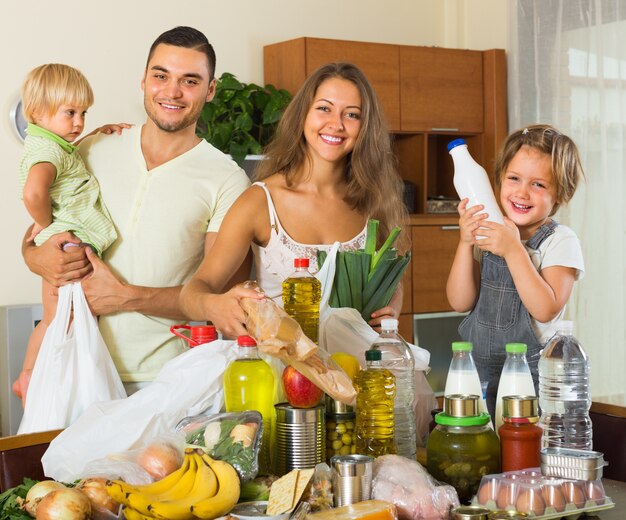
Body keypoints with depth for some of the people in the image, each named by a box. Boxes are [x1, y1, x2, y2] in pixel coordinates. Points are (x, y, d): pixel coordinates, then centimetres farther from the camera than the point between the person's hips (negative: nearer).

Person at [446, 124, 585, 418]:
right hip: (477, 369, 4)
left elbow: (546, 309, -19)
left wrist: (514, 250, -23)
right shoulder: (487, 234, 6)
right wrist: (465, 243, -12)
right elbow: (460, 302, 0)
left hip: (529, 370, -4)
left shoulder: (560, 241, -7)